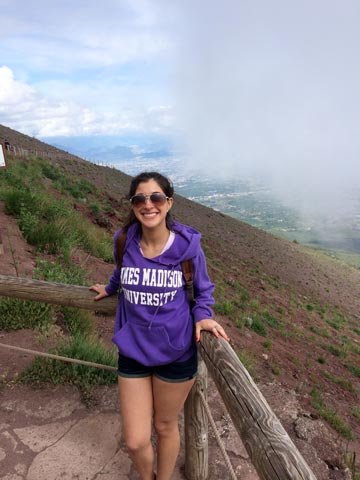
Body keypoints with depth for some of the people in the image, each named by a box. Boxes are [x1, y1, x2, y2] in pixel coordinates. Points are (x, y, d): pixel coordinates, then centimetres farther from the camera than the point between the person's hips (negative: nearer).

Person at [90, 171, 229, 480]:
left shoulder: (187, 245, -14)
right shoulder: (124, 242, -9)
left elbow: (204, 290, 2)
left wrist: (203, 315, -16)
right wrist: (110, 289, 32)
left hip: (176, 352, -1)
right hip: (133, 350, 2)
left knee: (165, 427, 20)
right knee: (135, 441, 9)